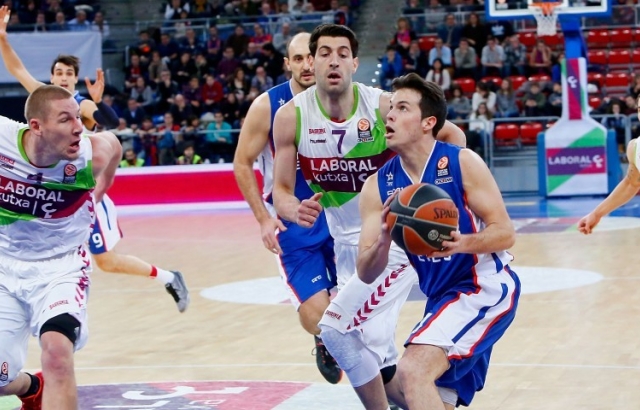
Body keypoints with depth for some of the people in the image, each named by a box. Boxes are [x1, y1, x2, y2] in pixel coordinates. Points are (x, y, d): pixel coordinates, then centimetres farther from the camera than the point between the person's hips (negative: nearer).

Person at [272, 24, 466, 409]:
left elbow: (453, 134, -4)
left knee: (336, 328, -19)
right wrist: (294, 209, -28)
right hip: (346, 242, 5)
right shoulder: (291, 117, -10)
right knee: (376, 357, 12)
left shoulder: (383, 105, -17)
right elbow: (281, 190, -6)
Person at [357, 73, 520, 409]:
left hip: (485, 288, -7)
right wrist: (383, 241, -27)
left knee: (412, 370, -25)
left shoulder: (462, 163, -14)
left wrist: (461, 243, -33)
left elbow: (505, 233, -14)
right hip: (442, 297, 7)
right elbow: (367, 274, -5)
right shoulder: (378, 186, -2)